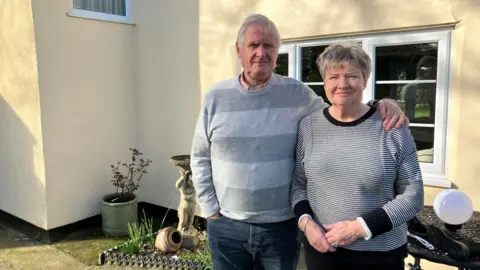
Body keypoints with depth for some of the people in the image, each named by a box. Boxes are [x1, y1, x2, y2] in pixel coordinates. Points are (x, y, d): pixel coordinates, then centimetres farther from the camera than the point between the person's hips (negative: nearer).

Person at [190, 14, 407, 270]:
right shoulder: (216, 97, -1)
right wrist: (211, 209, -1)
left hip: (282, 227, 0)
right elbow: (200, 158, 3)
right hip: (226, 227, 1)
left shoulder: (297, 94, -3)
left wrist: (379, 105, -13)